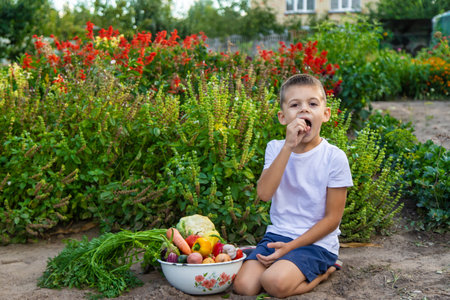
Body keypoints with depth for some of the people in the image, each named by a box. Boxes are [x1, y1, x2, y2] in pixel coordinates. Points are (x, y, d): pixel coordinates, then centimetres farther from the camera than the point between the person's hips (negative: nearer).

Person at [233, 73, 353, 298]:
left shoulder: (334, 157, -9)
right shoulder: (276, 148, 2)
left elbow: (332, 218, -8)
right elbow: (264, 193, -16)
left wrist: (291, 247, -14)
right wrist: (288, 146, -23)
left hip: (317, 241, -4)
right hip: (277, 235, 4)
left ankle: (323, 272, 2)